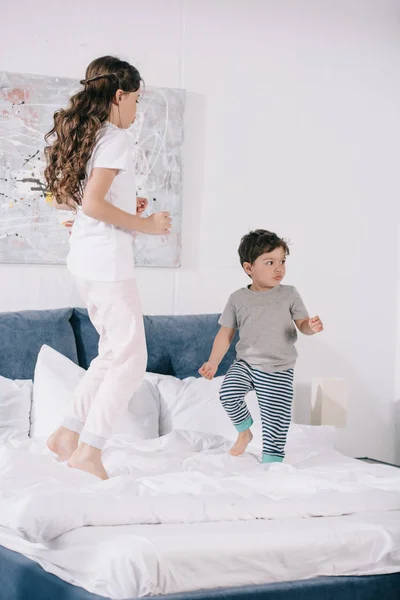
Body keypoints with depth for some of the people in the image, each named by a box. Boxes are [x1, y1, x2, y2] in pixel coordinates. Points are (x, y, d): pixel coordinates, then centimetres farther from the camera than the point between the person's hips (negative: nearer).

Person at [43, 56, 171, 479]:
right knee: (130, 358, -2)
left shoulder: (80, 133, 14)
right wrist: (144, 224, -12)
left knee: (114, 352, 17)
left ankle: (68, 433, 17)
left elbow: (62, 196, 18)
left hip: (85, 261, 10)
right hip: (108, 261, -10)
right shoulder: (115, 138, -14)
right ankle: (89, 449, -2)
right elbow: (94, 204, -22)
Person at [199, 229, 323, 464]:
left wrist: (312, 327, -22)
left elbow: (302, 323, 3)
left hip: (279, 370, -1)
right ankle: (244, 431, 4)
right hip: (246, 363, 1)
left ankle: (271, 462, 13)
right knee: (229, 393, -23)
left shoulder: (289, 294, 0)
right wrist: (213, 362, -1)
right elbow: (226, 333, 7)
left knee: (275, 418, -2)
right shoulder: (238, 299, 2)